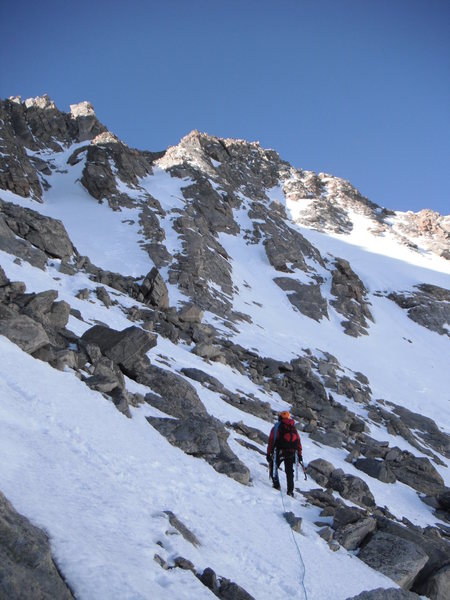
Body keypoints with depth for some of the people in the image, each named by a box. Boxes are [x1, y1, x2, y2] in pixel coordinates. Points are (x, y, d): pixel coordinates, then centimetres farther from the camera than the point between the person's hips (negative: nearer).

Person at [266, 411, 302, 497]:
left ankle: (276, 484, 4)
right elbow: (298, 441, 12)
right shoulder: (293, 428, 14)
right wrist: (299, 454, 17)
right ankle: (290, 491, 8)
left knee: (273, 467, 16)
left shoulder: (277, 427, 0)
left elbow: (271, 440, -5)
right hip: (291, 453, 4)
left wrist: (269, 453, -2)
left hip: (280, 452, -4)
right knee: (289, 471, 13)